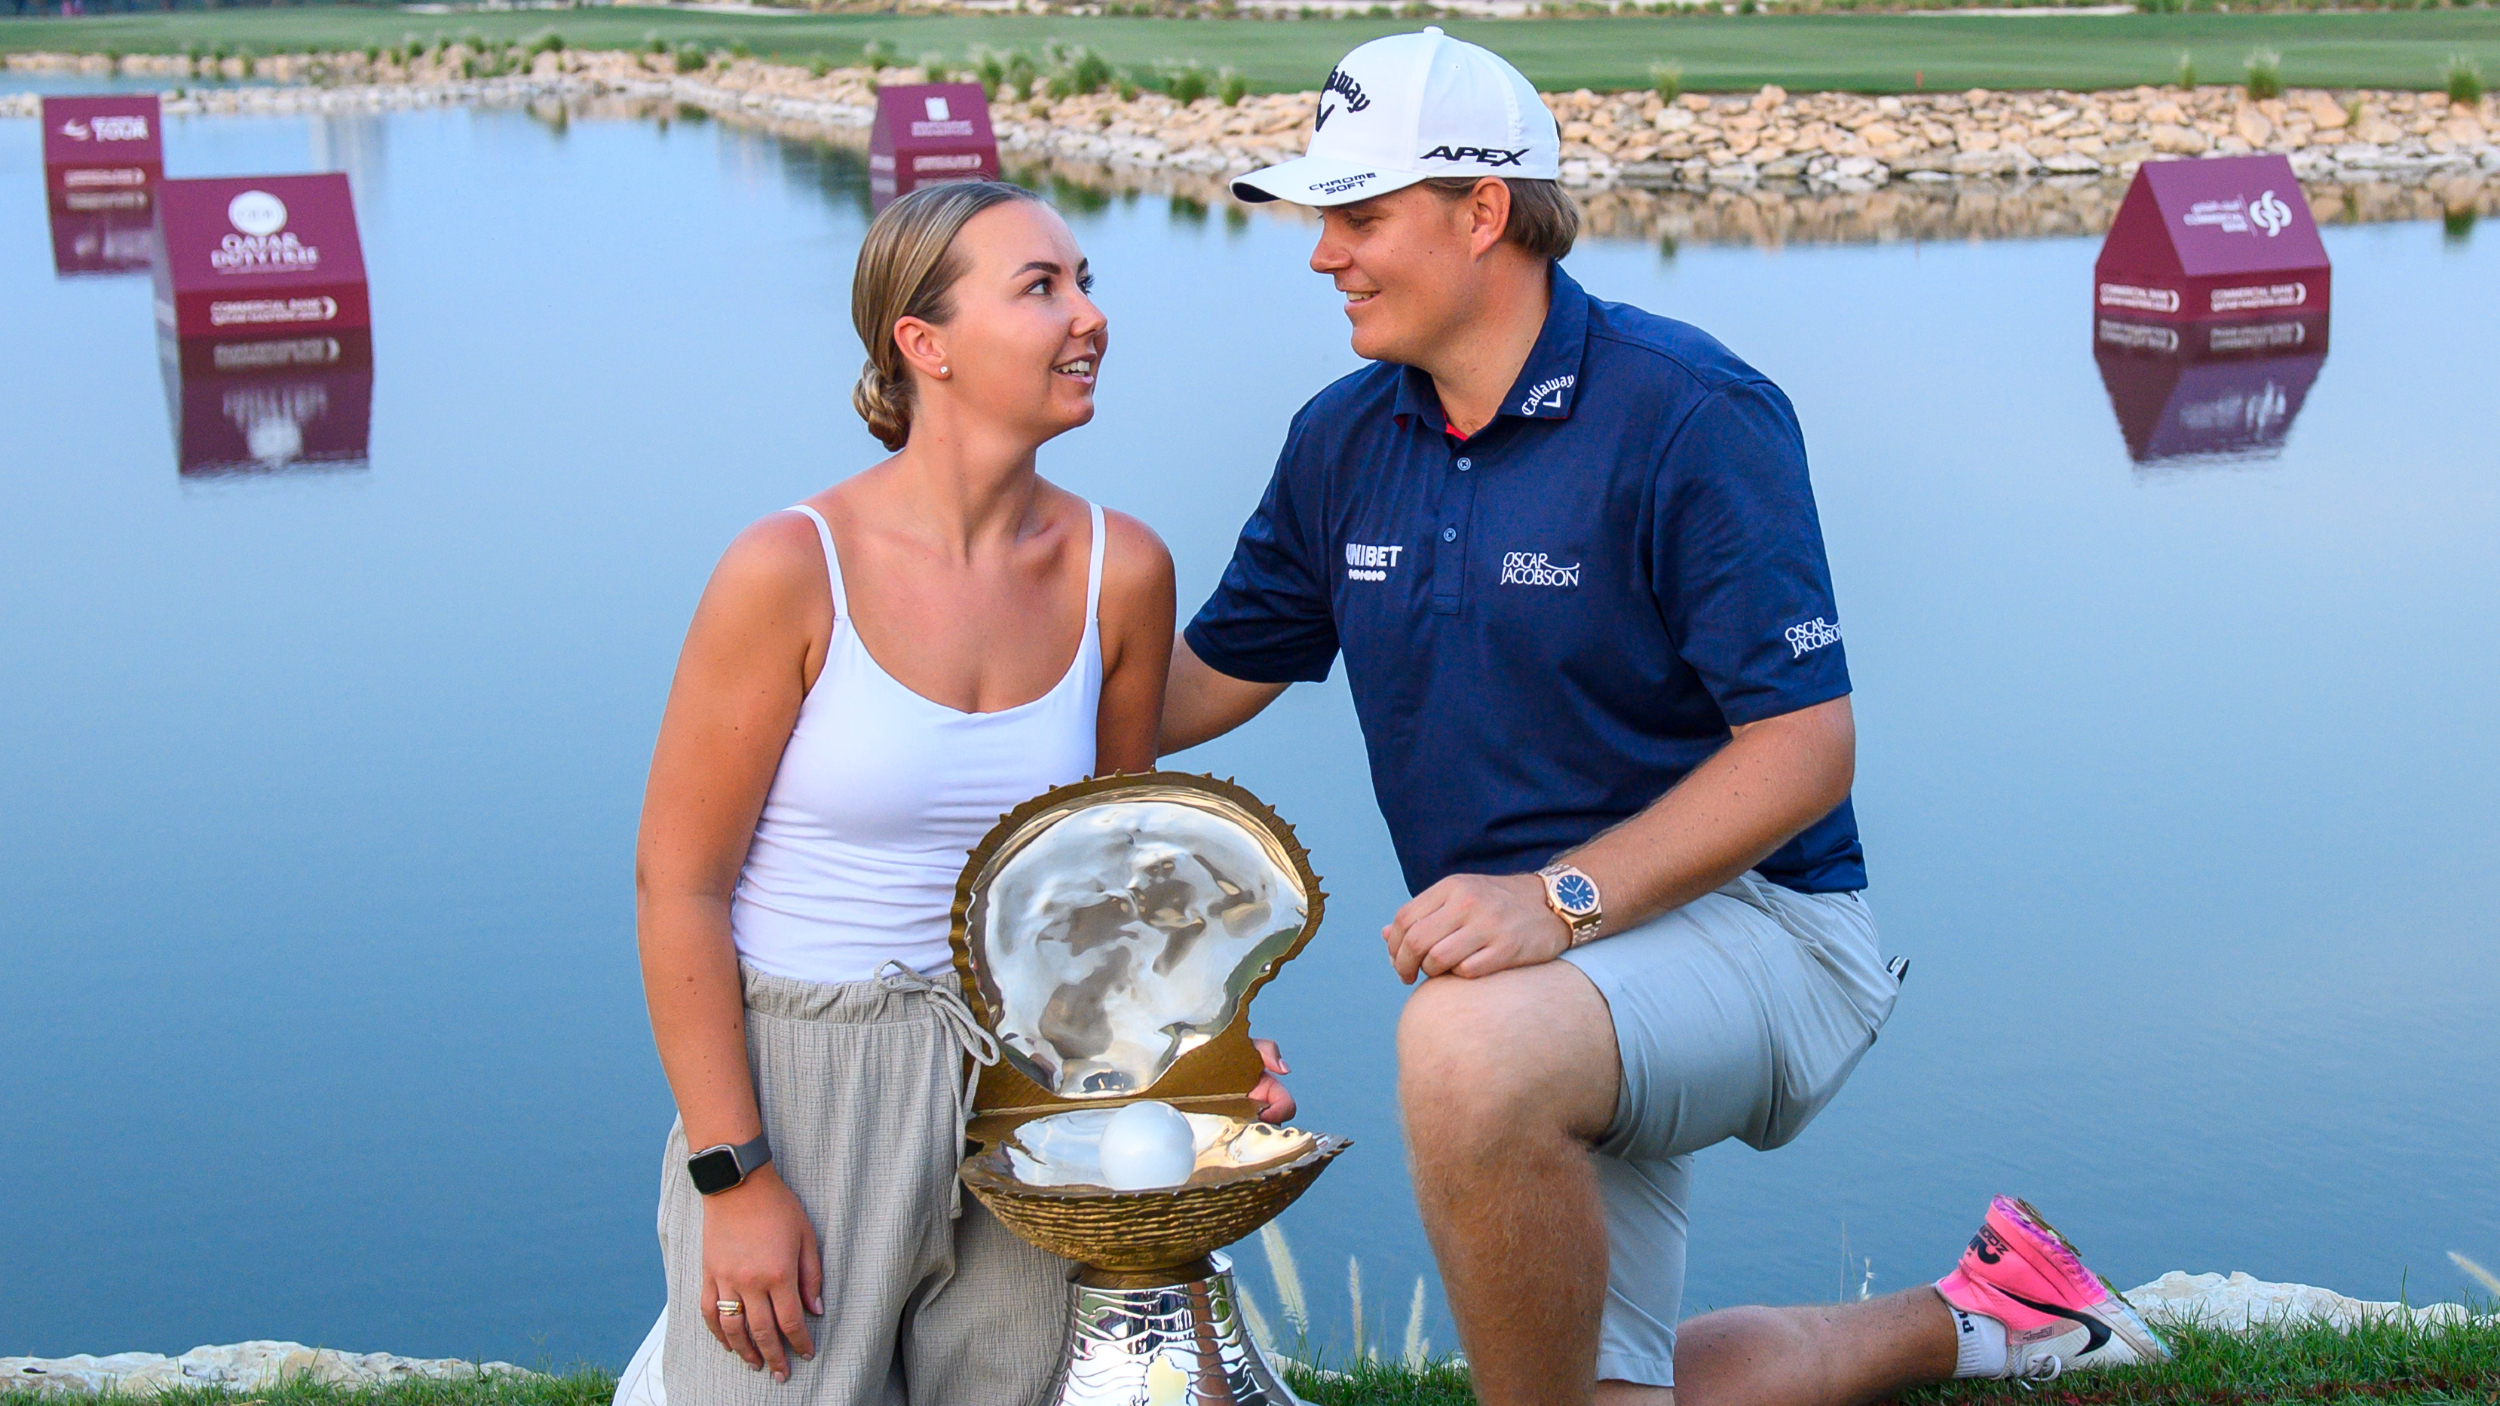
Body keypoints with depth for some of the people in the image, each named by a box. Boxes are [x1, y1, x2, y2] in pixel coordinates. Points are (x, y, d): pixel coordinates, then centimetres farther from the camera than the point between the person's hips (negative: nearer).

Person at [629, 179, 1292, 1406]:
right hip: (805, 1082, -4)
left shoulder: (1118, 571, -3)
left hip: (1020, 1079, 4)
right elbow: (677, 887, -11)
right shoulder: (792, 570, -15)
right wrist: (735, 1178, -12)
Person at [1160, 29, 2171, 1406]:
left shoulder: (1690, 412, -16)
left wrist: (1561, 896, -31)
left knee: (1468, 1047, -39)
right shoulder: (1343, 439, 4)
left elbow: (1805, 749, -20)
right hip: (1549, 991, 8)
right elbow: (1203, 680, 11)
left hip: (1748, 922, -8)